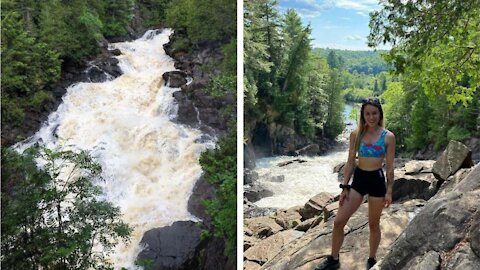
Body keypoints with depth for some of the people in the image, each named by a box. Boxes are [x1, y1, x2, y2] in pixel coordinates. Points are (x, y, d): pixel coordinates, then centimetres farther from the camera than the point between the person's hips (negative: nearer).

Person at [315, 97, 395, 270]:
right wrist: (344, 187, 1)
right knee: (338, 222, 0)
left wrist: (389, 191, -4)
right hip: (358, 179, 3)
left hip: (377, 180, -2)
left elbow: (390, 166, -3)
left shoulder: (388, 137, -6)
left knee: (373, 224, 11)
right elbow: (350, 162, 3)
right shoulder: (355, 134, 0)